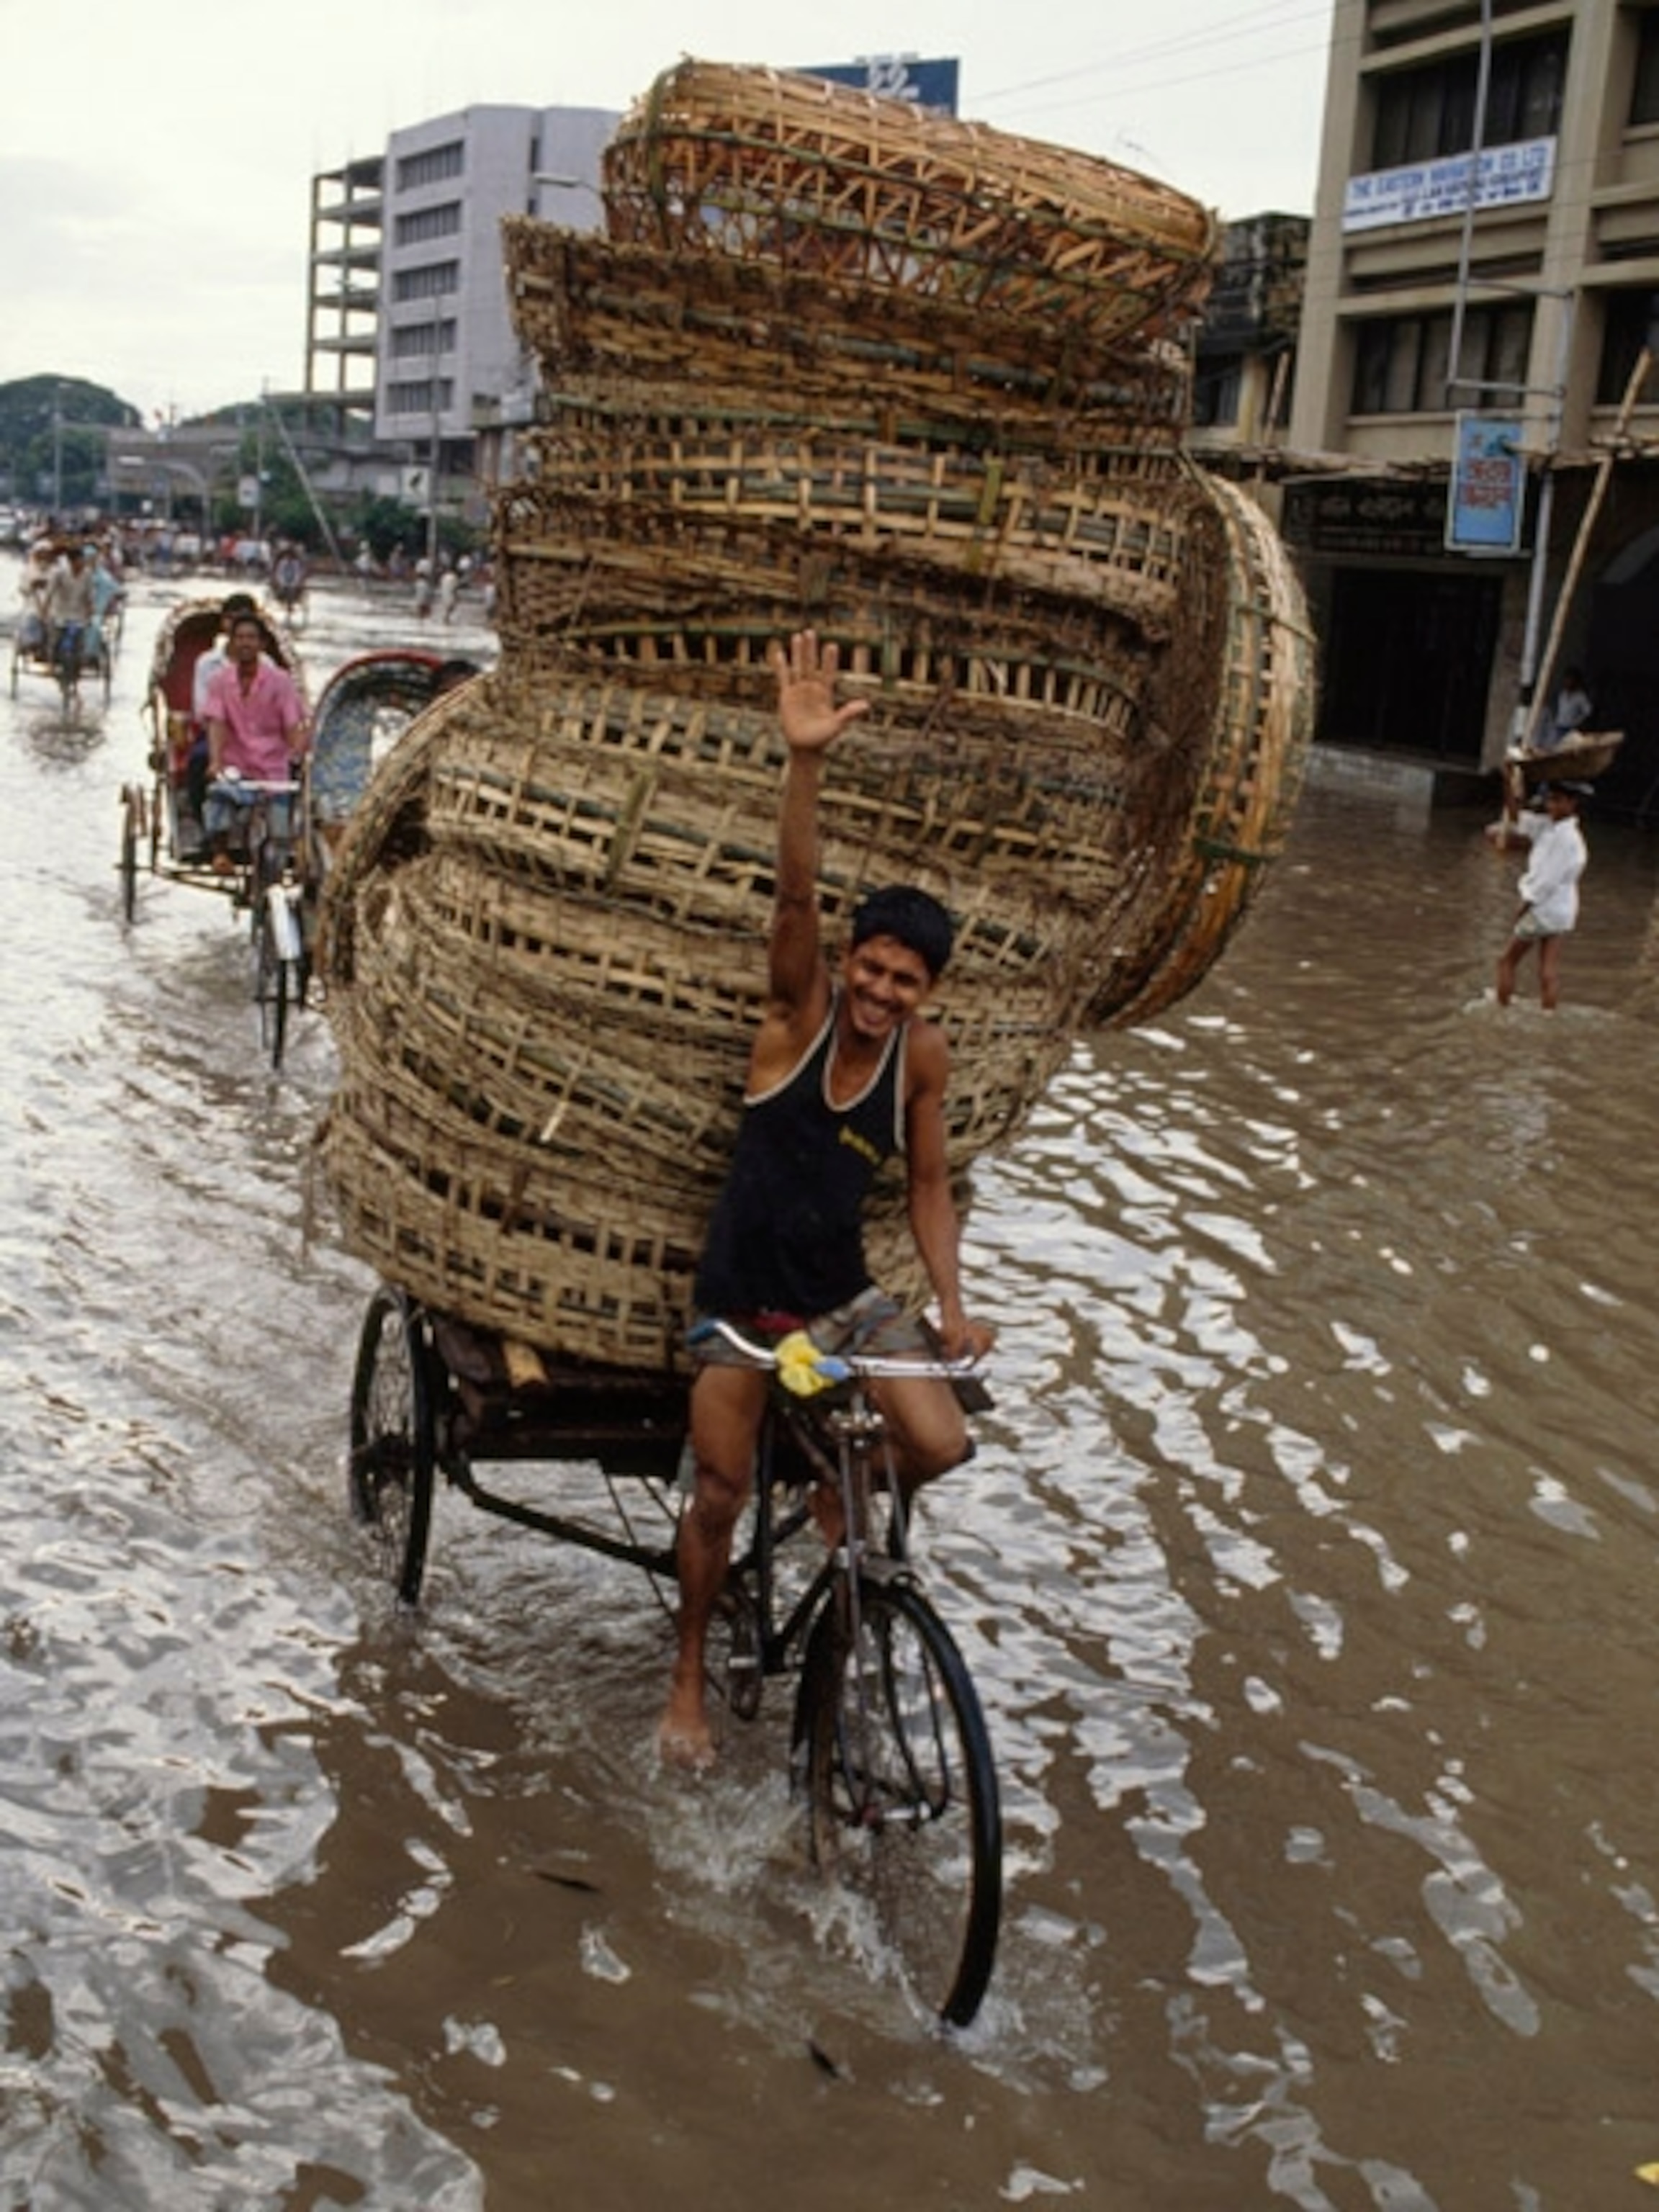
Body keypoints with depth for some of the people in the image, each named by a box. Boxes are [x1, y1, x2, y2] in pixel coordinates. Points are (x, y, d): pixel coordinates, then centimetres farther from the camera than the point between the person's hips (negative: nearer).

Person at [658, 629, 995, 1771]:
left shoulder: (924, 1057, -6)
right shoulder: (800, 1014, -15)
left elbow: (929, 1184, 4)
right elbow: (796, 895, -31)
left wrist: (952, 1304, -6)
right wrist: (806, 763, -45)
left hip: (844, 1293, 2)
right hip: (740, 1295, -2)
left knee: (939, 1443, -15)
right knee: (720, 1496, 5)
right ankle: (690, 1681, 29)